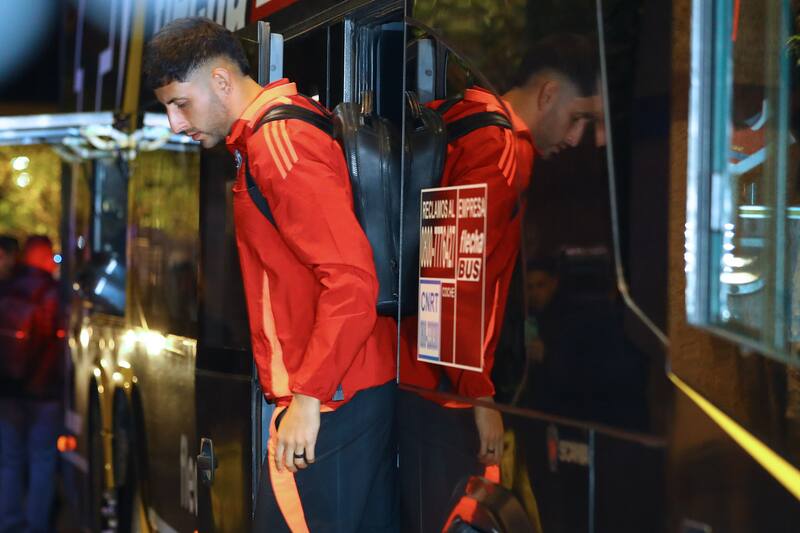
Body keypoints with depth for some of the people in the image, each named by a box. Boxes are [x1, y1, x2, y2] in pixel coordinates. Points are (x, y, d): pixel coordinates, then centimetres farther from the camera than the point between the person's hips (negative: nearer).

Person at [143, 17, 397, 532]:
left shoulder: (277, 144, -14)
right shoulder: (280, 132, 16)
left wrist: (307, 397, -19)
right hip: (362, 387, 10)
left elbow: (351, 280, -22)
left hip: (327, 396, -10)